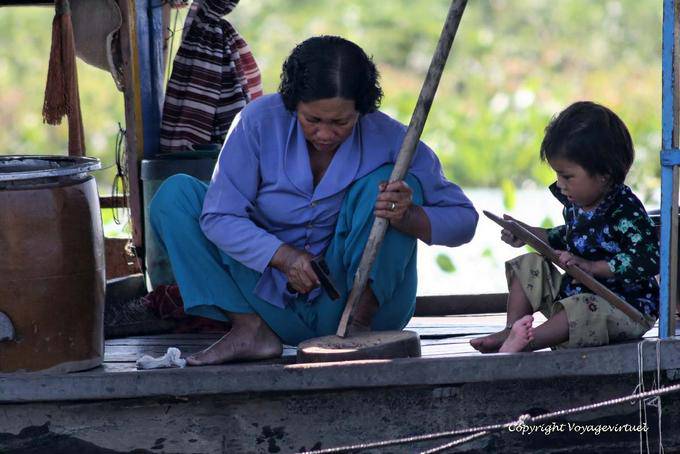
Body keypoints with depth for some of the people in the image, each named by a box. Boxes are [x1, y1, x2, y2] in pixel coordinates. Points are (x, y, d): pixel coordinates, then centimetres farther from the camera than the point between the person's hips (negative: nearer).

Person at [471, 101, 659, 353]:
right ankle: (511, 331, -6)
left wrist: (592, 266, -33)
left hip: (627, 307, -9)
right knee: (530, 267, 6)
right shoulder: (576, 205, 5)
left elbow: (647, 260, -32)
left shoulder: (626, 213, -22)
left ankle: (524, 341, -51)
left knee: (581, 310, -38)